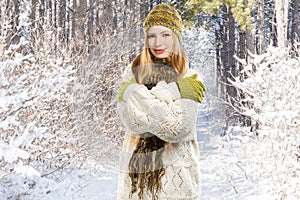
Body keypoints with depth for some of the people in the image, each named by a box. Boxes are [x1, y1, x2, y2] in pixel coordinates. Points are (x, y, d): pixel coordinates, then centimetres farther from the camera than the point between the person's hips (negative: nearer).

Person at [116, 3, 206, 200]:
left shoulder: (190, 78, -1)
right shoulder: (133, 73, 4)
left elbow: (178, 128, -14)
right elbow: (130, 120, -10)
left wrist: (134, 93, -13)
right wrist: (173, 89, -14)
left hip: (175, 173, -1)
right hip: (137, 171, 1)